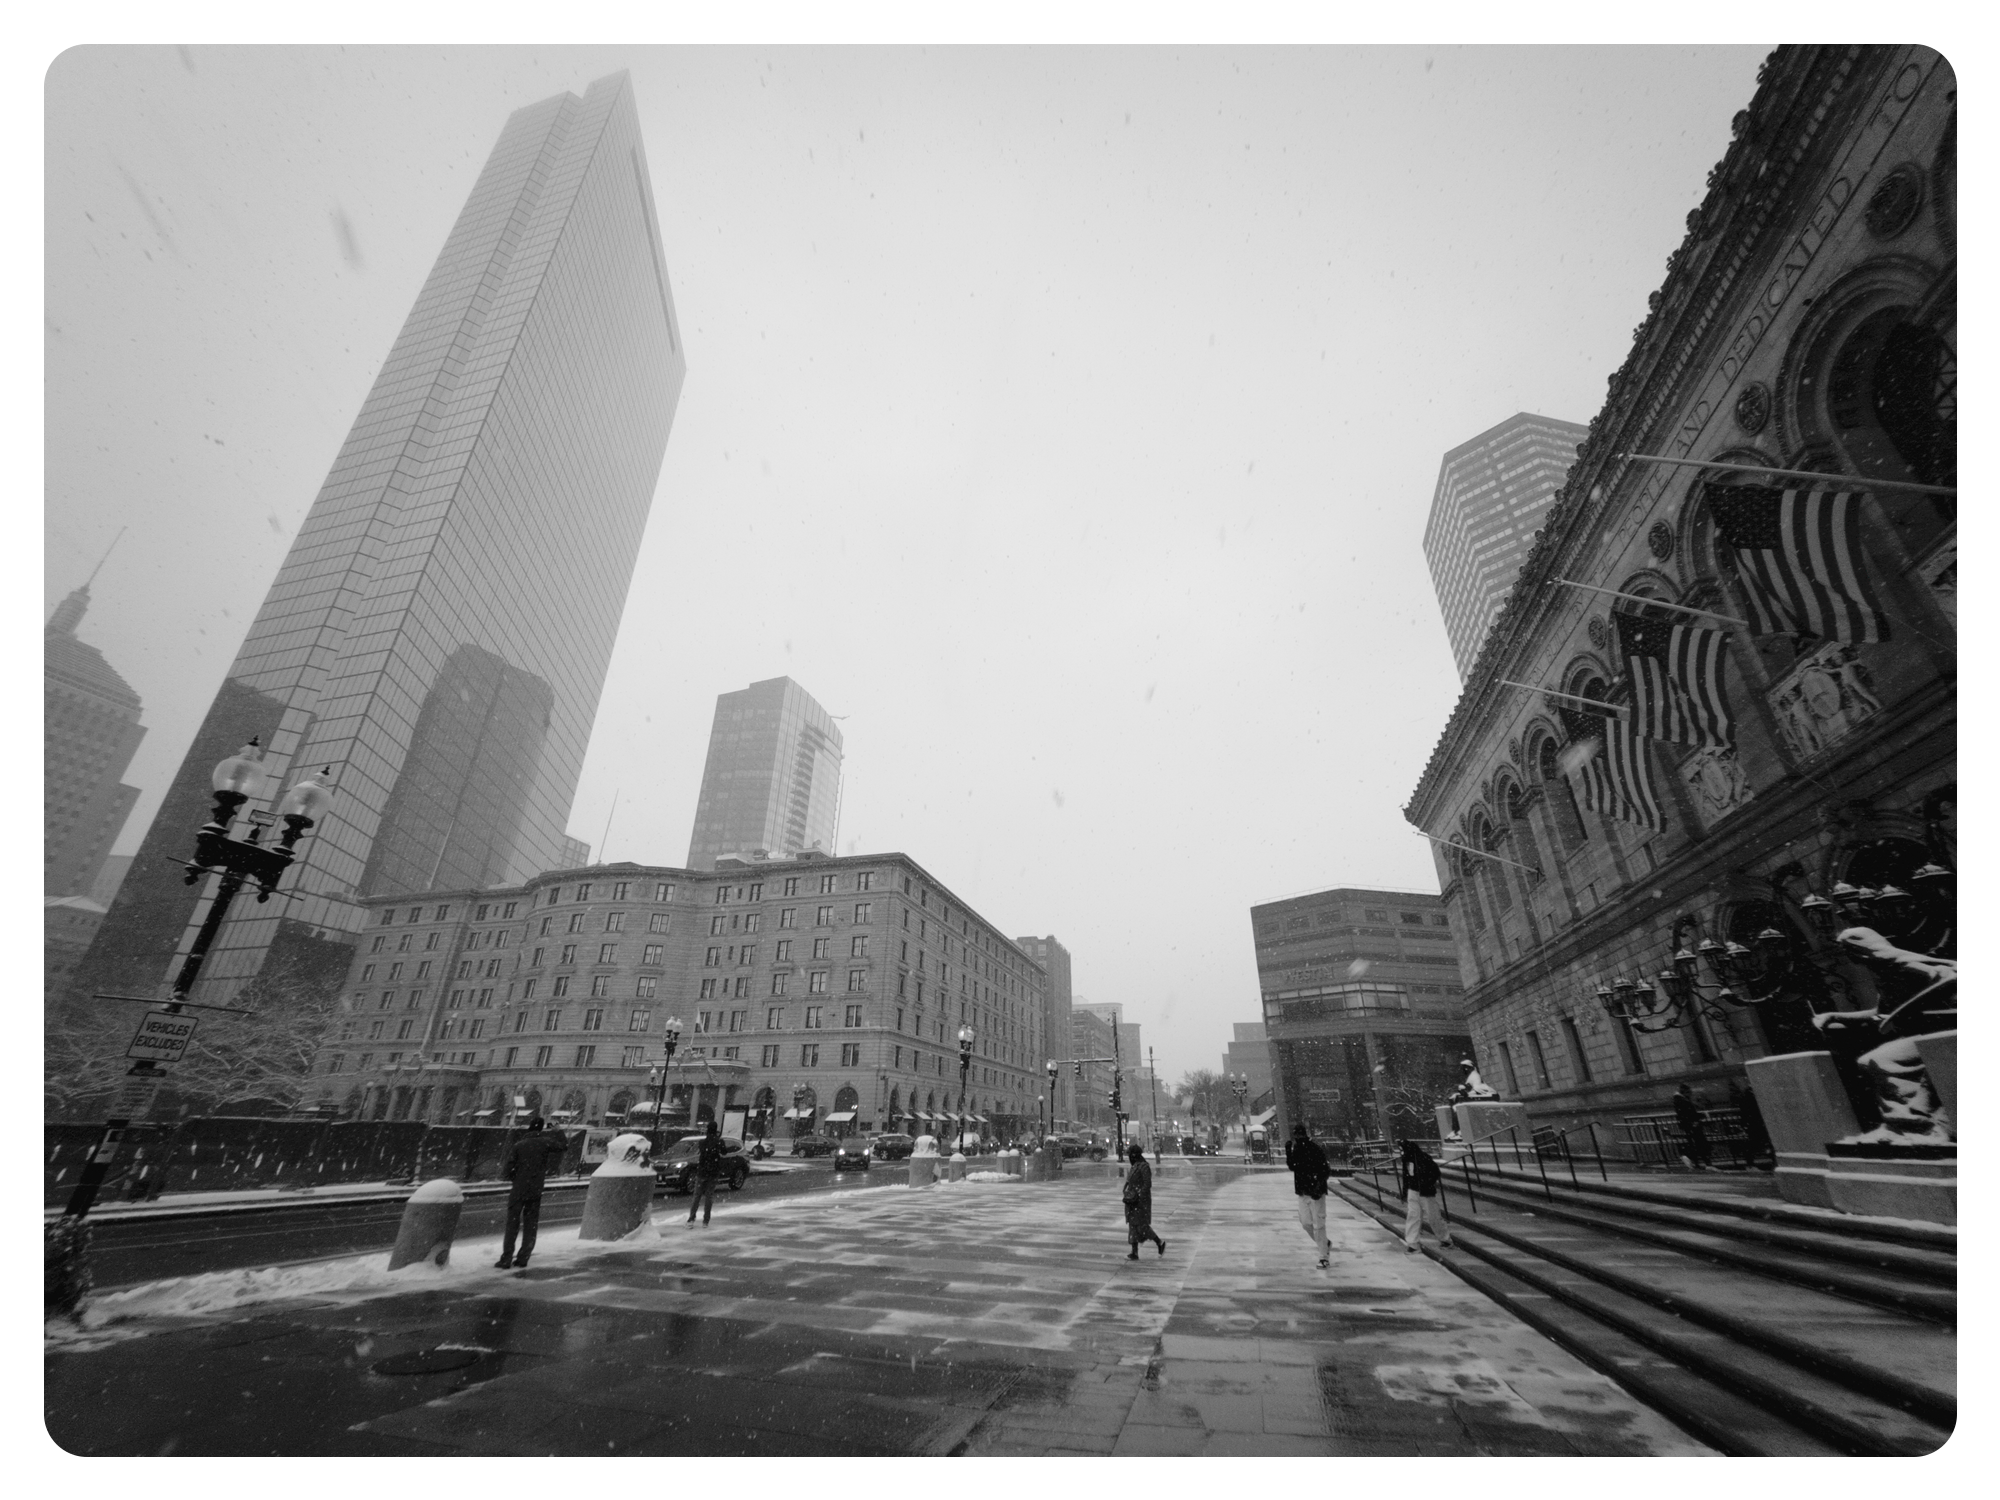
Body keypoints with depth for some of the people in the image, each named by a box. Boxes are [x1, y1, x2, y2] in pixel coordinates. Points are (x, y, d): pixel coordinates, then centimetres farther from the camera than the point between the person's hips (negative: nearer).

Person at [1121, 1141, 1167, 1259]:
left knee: (1142, 1226, -3)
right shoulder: (1134, 1166, 11)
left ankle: (1160, 1243, 16)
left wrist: (1138, 1197, -23)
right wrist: (1128, 1196, 16)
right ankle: (1134, 1253, 13)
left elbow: (1147, 1184, -20)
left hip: (1141, 1201, -9)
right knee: (1133, 1226, 8)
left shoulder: (1143, 1167, -16)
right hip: (1133, 1201, 9)